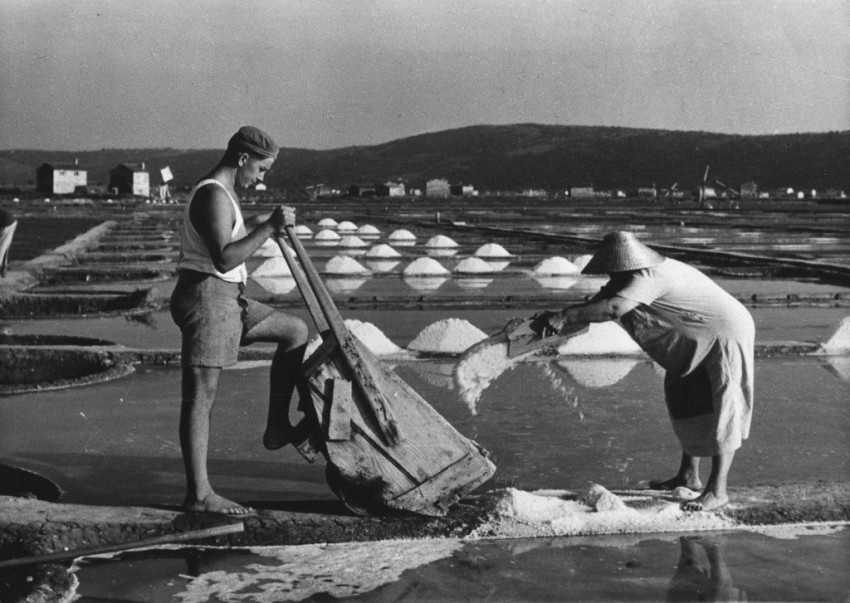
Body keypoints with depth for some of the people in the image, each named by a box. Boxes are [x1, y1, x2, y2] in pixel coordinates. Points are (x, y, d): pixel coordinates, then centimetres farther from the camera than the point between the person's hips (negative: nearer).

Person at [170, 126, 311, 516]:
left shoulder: (222, 193, 18)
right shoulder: (213, 196, -15)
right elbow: (224, 259, -26)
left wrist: (257, 226, 28)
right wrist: (268, 229, -25)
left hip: (226, 299, 10)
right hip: (206, 296, -10)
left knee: (295, 331, 14)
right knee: (201, 396, -6)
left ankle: (277, 427, 12)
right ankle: (199, 495, -1)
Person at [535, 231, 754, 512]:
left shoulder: (650, 276, -30)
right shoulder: (632, 278, 1)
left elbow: (613, 308, -44)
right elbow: (598, 302, -2)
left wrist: (564, 317, -41)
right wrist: (558, 317, -17)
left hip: (725, 338, -11)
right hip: (701, 342, 11)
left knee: (720, 412, -9)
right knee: (686, 402, 16)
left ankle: (717, 490, -6)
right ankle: (689, 476, 27)